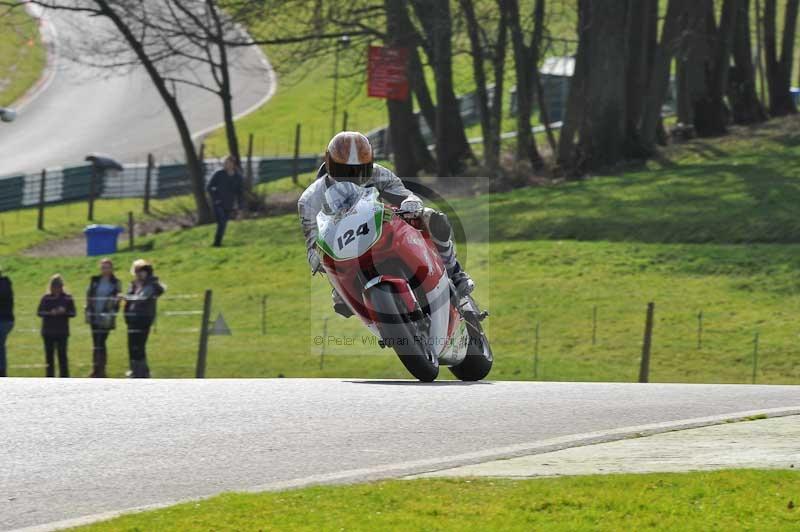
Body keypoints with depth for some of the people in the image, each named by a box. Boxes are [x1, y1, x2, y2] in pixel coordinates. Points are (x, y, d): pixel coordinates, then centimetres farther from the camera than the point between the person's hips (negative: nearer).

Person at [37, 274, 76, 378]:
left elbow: (73, 313, 2)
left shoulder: (67, 298, 1)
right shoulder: (46, 298, 2)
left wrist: (64, 312, -18)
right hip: (48, 331, 1)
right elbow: (39, 312, -1)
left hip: (62, 332, -1)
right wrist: (50, 313, -19)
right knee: (49, 355, 5)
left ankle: (64, 377, 1)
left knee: (62, 355, -4)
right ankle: (50, 376, 13)